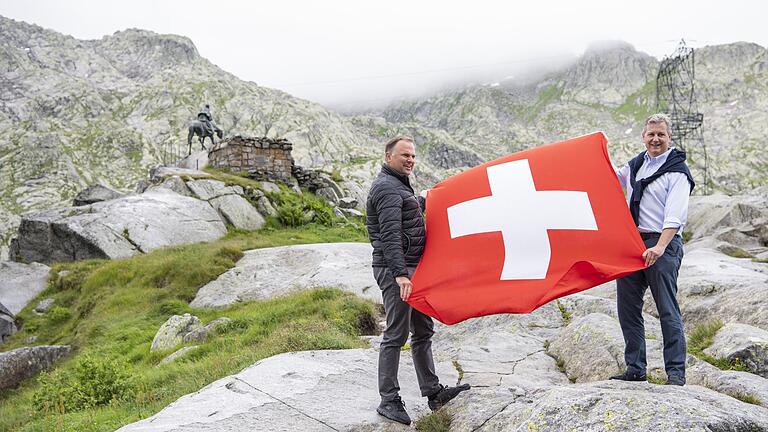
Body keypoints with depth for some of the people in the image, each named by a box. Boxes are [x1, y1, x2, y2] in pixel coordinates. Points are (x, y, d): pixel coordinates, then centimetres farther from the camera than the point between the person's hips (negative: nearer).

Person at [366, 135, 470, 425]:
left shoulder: (399, 186, 21)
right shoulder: (387, 188, -13)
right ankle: (389, 401, 2)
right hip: (396, 271, -11)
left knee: (423, 331, 14)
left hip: (411, 269, 11)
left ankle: (433, 392, 23)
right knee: (396, 335, -6)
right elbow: (390, 235, -25)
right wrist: (400, 275, -32)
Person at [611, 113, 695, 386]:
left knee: (667, 310, -5)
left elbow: (675, 215, -16)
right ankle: (635, 369, 17)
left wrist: (659, 247, -28)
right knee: (627, 307, 8)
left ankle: (676, 372, 4)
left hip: (663, 244, -7)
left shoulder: (677, 171, -4)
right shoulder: (635, 165, 15)